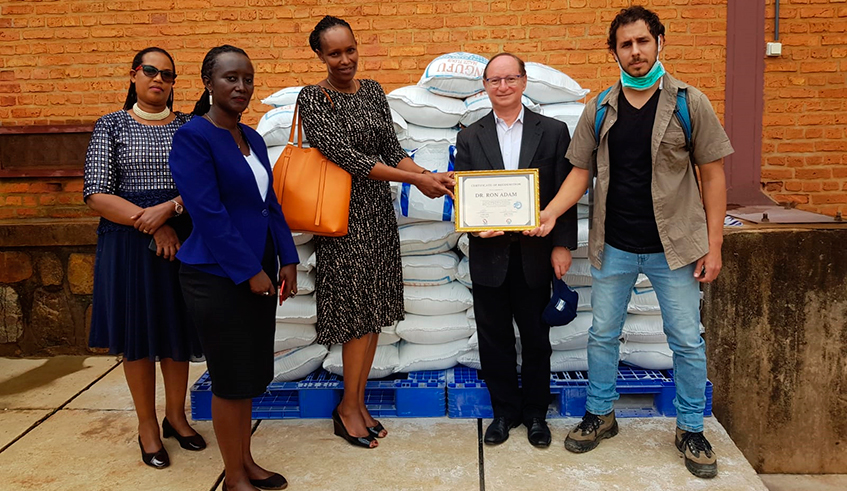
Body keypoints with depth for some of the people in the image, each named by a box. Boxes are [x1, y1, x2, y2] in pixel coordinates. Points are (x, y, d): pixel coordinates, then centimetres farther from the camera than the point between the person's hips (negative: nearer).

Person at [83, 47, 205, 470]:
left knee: (177, 328, 10)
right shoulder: (111, 126, 2)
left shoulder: (188, 126, 7)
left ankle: (176, 416, 29)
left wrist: (168, 208, -19)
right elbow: (96, 195, -6)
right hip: (128, 241, -1)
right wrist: (150, 223, -15)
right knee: (137, 331, 6)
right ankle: (147, 425, 22)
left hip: (181, 237, 2)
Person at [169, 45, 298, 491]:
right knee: (231, 378, 3)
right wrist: (249, 271, -17)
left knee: (251, 373, 15)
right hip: (217, 276, -7)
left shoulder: (251, 137, 11)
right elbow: (208, 213, -18)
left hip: (259, 271, 7)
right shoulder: (192, 137, -12)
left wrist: (286, 259, 5)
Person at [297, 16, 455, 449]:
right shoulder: (312, 99, -8)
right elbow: (345, 156, -17)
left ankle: (358, 401, 23)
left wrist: (429, 175, -9)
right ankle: (348, 409, 16)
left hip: (378, 210, 6)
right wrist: (415, 180, -19)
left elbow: (391, 149, 9)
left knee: (376, 310, 8)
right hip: (344, 214, -6)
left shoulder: (372, 90, 11)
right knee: (357, 312, -2)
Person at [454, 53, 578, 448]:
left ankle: (535, 412, 28)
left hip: (535, 254, -1)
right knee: (494, 338, 10)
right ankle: (504, 411, 27)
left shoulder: (553, 132, 3)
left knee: (536, 338, 10)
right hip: (489, 254, 1)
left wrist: (562, 245, -6)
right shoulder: (470, 137, 7)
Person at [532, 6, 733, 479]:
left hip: (674, 246, -2)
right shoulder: (599, 111, 2)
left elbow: (713, 175, -3)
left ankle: (691, 429, 27)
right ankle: (601, 414, 32)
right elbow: (580, 174, 4)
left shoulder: (689, 103, -4)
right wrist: (549, 213, -12)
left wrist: (714, 244, -7)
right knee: (603, 335, 12)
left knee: (688, 341, 7)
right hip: (614, 247, 2)